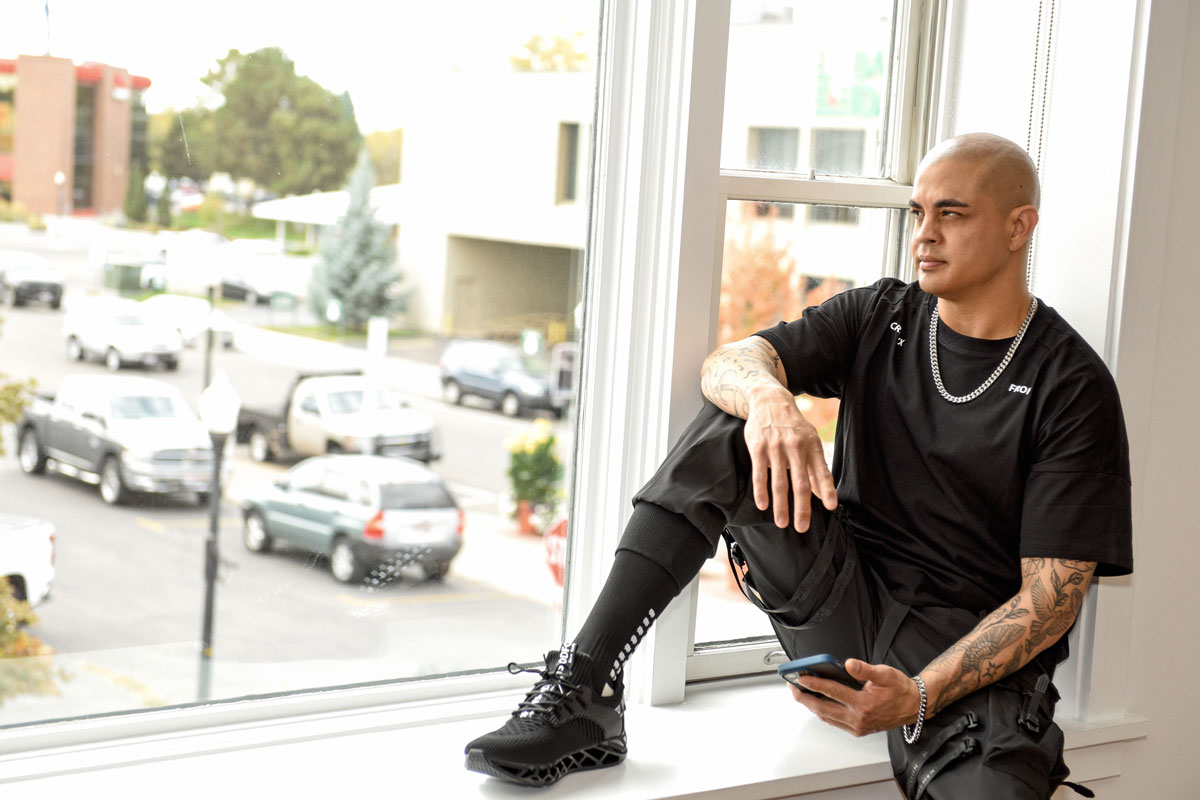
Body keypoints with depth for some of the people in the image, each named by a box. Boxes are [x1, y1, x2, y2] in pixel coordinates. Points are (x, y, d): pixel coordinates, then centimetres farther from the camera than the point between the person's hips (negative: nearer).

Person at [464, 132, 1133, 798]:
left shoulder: (1074, 387, -6)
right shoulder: (877, 317, 7)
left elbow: (1054, 591, -11)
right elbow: (727, 364, -8)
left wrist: (920, 696, -25)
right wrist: (769, 399, -34)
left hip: (970, 647, -4)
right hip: (841, 608, 4)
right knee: (729, 429, -19)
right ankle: (583, 691, -24)